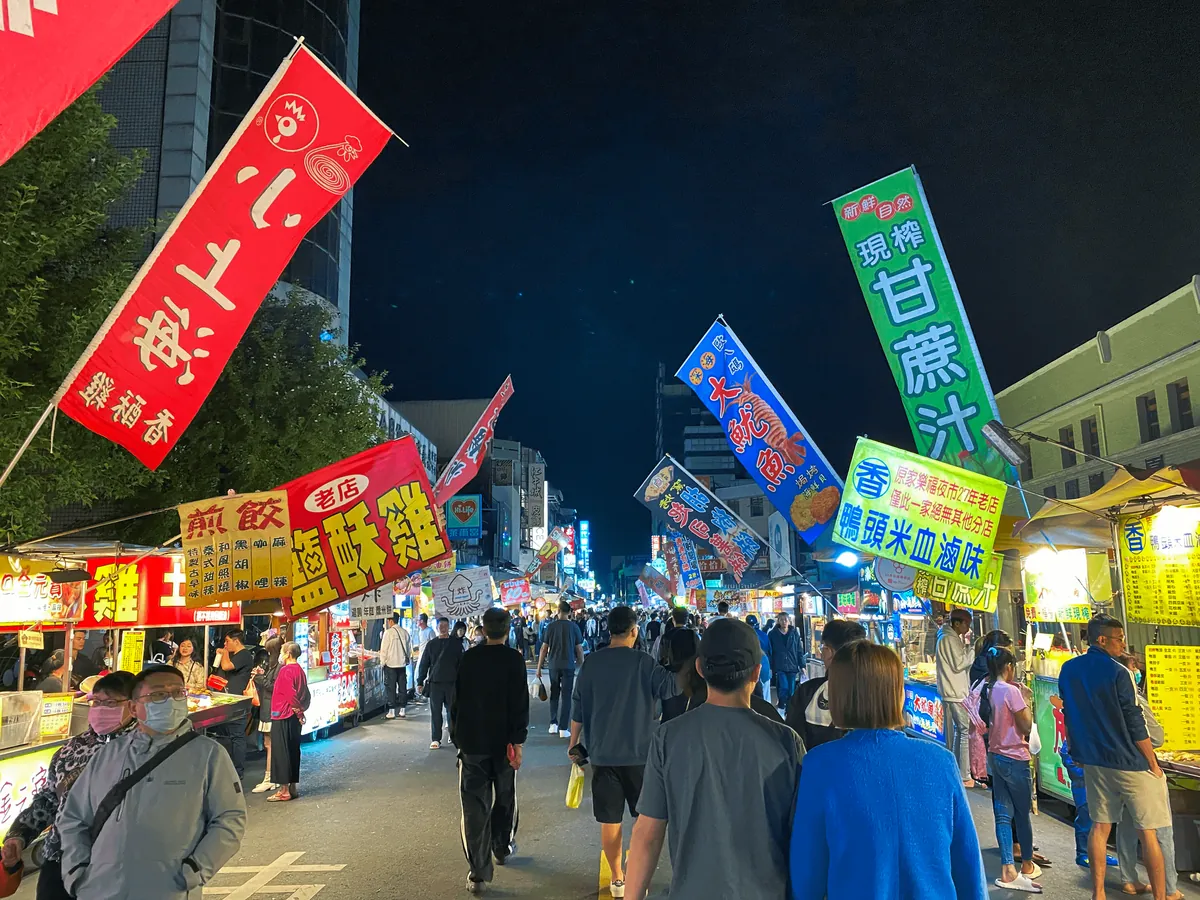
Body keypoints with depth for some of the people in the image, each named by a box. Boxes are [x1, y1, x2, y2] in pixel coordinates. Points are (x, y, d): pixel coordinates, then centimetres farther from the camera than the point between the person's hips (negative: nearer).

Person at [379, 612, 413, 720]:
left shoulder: (388, 632, -12)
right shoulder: (405, 633, 3)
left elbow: (384, 649, -10)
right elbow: (409, 649, 10)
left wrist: (382, 662, 0)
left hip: (390, 664, -5)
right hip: (402, 664, 5)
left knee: (390, 688, 1)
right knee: (402, 687, 10)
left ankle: (391, 712, 2)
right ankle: (402, 710, 15)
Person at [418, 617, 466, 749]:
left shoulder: (456, 643, 2)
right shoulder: (431, 644, 6)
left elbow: (461, 663, 2)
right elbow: (424, 664, 8)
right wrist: (420, 681, 4)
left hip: (452, 683, -1)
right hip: (435, 683, 1)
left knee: (452, 711, 7)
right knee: (435, 712, 2)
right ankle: (436, 739, 7)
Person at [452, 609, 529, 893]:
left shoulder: (468, 658, 1)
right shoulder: (513, 659, -9)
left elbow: (457, 699, 7)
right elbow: (519, 704, -14)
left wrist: (457, 736, 16)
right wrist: (517, 741, -11)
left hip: (471, 742, 2)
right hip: (502, 742, -2)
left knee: (475, 805, 2)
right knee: (505, 797, 20)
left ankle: (478, 873, -1)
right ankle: (502, 848, 37)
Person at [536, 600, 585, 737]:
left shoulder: (551, 626, -2)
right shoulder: (574, 627, -4)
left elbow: (544, 648, -1)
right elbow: (579, 649, -2)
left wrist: (539, 667, 6)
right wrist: (582, 665, 10)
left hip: (554, 665, 1)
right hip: (569, 665, -1)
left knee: (554, 694, 17)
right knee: (566, 696, 5)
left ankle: (553, 724, 12)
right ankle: (564, 728, 4)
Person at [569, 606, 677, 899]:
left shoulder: (591, 663, 0)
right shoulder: (643, 661, -10)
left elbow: (578, 708, 4)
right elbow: (673, 687, -12)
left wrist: (573, 743, 14)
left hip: (602, 753, 2)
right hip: (639, 753, -2)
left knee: (609, 820, 10)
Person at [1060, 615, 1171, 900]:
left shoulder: (1068, 670, 3)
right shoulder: (1117, 673, -16)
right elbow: (1135, 722, -14)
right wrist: (1153, 763, -4)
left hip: (1092, 760, 6)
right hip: (1129, 762, -6)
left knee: (1100, 826, 12)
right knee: (1148, 832, 4)